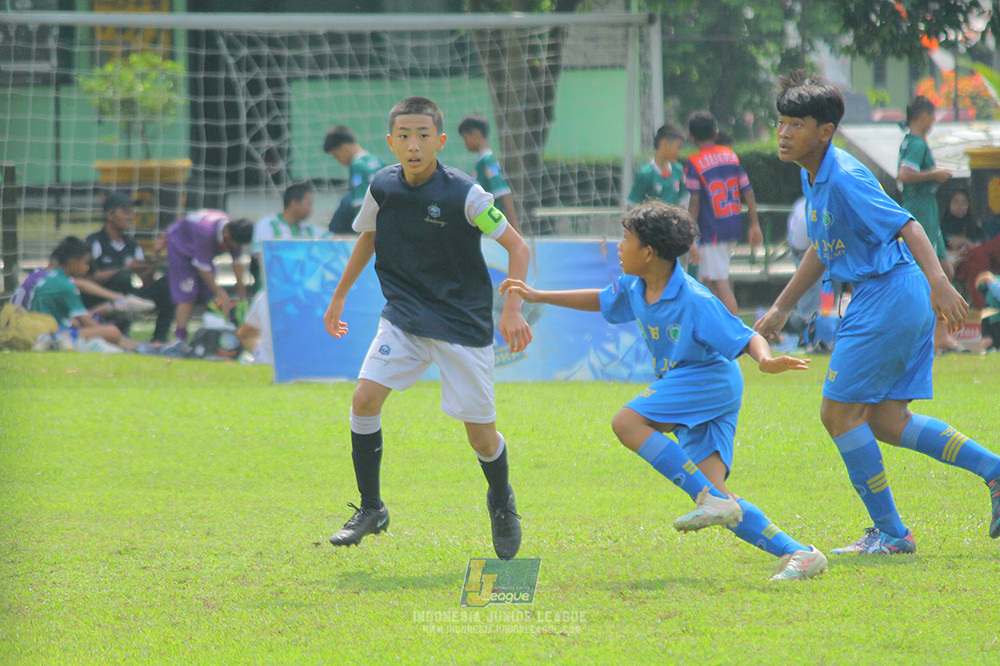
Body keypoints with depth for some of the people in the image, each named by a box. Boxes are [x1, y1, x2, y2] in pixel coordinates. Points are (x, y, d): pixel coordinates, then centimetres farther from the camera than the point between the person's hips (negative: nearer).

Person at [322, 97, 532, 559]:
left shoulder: (464, 194, -17)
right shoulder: (382, 188, -4)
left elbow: (517, 246, -10)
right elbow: (367, 239, 17)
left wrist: (512, 308, -20)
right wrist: (339, 297, 22)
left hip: (463, 324, -4)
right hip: (404, 319, 4)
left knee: (481, 435, -1)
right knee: (365, 399, -13)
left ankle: (502, 503, 31)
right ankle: (370, 509, 4)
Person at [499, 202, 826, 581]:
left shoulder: (694, 301, -19)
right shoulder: (634, 288, 6)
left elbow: (747, 339, -19)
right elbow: (602, 301, 27)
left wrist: (766, 361, -41)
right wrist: (538, 297, 28)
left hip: (711, 377, -8)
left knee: (627, 423, -23)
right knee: (712, 493, -5)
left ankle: (712, 501, -24)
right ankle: (799, 554, -8)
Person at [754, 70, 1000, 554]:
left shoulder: (844, 178, -18)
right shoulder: (812, 177, 13)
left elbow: (906, 225, -28)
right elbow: (822, 250, 26)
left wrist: (937, 280, -43)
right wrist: (781, 308, 29)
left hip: (890, 294, -10)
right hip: (891, 300, 10)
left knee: (839, 413, -3)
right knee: (885, 421, 12)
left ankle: (890, 533, 3)